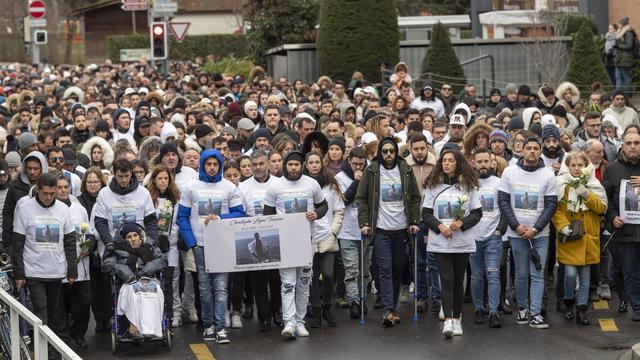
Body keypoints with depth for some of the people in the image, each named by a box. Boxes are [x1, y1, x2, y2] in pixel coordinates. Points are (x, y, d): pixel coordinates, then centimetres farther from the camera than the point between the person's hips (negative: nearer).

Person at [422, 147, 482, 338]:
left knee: (458, 281, 9)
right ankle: (448, 320, -14)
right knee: (447, 280, -9)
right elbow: (426, 214, 3)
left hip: (463, 242, 1)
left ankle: (456, 319, 20)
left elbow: (477, 213, 4)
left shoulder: (469, 186, 3)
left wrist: (462, 223, -13)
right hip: (440, 242, -1)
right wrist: (439, 226, -13)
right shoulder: (433, 186, 3)